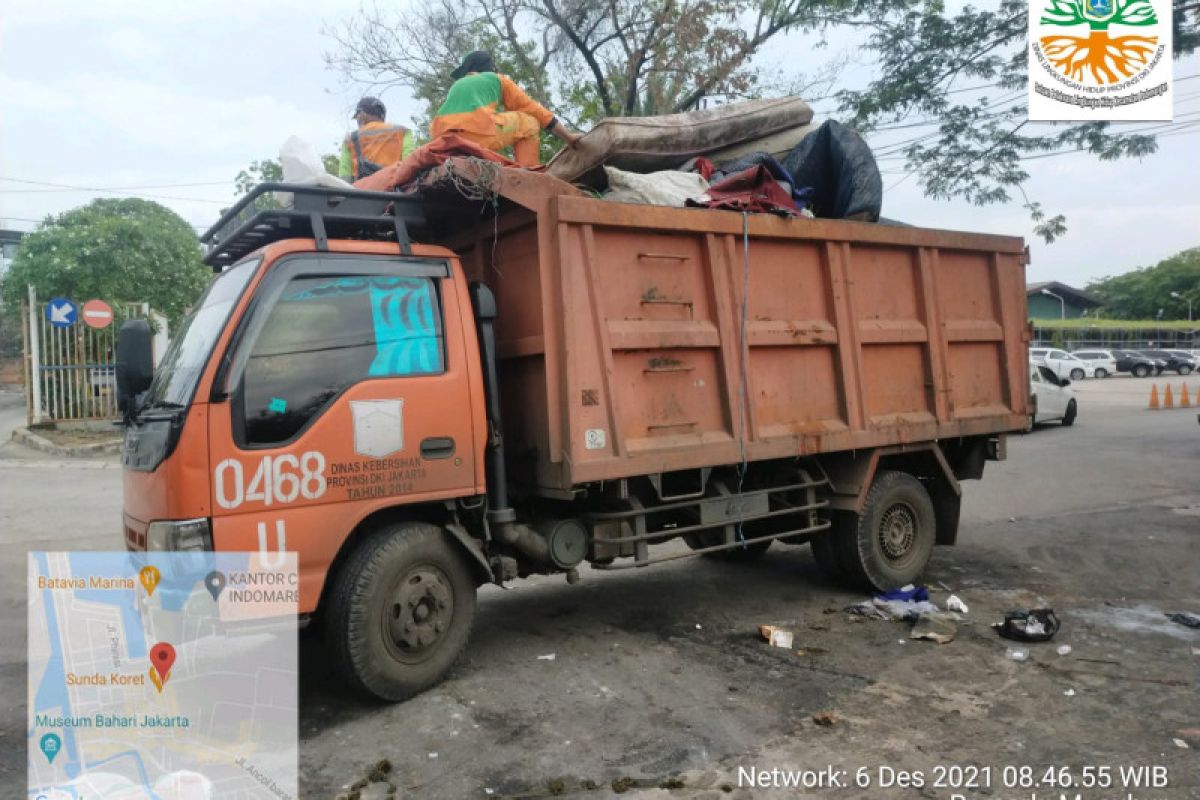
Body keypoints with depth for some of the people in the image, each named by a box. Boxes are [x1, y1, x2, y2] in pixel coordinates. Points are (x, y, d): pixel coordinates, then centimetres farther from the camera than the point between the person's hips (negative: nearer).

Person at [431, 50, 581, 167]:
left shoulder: (456, 85, 35)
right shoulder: (498, 79, 24)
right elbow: (534, 109, 27)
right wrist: (568, 137, 33)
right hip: (478, 133, -5)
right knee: (529, 122, 18)